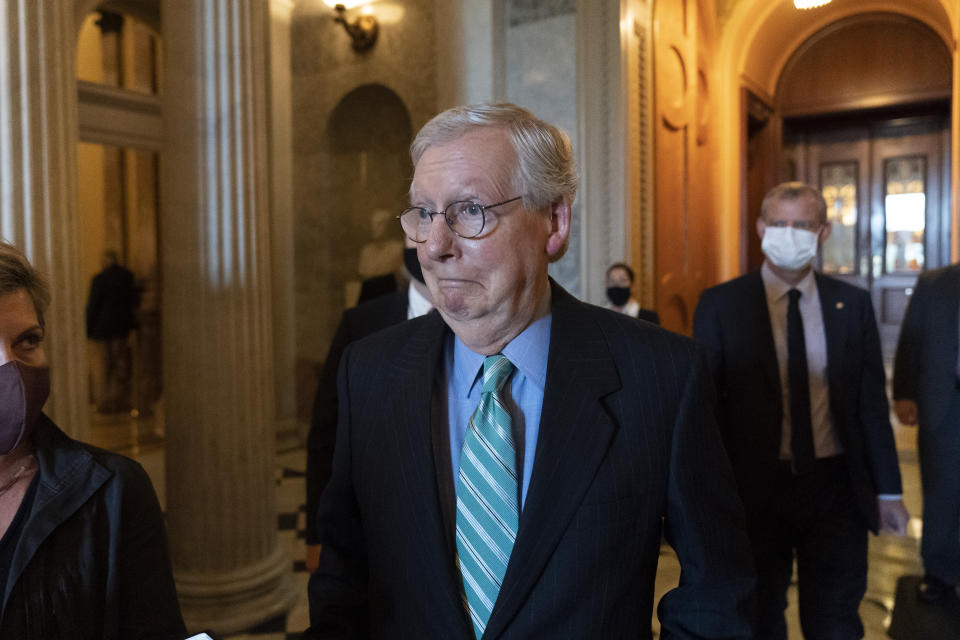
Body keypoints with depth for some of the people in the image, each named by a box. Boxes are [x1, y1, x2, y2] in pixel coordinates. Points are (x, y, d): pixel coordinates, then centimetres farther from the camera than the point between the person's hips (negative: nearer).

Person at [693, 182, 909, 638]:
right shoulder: (720, 304, -6)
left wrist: (888, 489, 5)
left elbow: (872, 401, 6)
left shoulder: (853, 305, 2)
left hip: (836, 488, 2)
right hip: (756, 487, -1)